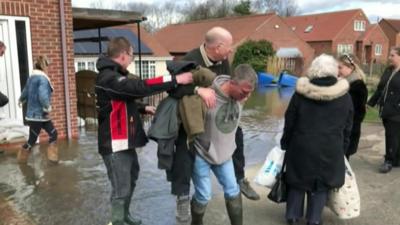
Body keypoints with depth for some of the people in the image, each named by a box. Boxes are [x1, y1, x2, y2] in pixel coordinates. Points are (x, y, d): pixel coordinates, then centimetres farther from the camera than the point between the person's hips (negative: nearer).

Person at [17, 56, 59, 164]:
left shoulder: (32, 77, 10)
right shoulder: (43, 78, -19)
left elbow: (25, 92, 24)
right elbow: (43, 96, -30)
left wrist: (21, 100, 44)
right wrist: (48, 109, -17)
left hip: (35, 113, 9)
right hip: (38, 114, -9)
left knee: (53, 133, 8)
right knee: (32, 139, 4)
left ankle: (52, 157, 12)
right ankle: (21, 158, 19)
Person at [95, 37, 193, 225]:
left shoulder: (114, 75, 14)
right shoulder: (108, 77, -20)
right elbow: (139, 87, -31)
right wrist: (175, 80, -29)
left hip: (125, 141, 11)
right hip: (115, 144, -11)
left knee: (131, 178, 24)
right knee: (121, 189, -5)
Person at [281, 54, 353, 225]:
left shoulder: (300, 93, -7)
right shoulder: (345, 96, -2)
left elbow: (289, 122, -1)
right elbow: (347, 128, 6)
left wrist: (285, 144, 11)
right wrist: (342, 149, 16)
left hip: (302, 147, 0)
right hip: (331, 150, 0)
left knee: (298, 182, 16)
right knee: (321, 185, 14)